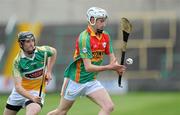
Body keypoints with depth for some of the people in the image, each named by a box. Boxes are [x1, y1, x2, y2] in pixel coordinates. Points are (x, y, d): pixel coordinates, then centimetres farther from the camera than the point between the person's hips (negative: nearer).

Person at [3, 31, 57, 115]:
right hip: (21, 91, 1)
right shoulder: (18, 61, -20)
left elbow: (53, 52, 13)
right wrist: (32, 98, -43)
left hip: (37, 91, -1)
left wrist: (48, 71, 4)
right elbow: (18, 87, -27)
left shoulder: (42, 51, -14)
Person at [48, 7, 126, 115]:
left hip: (92, 81, 6)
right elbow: (88, 67, -28)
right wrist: (109, 67, -39)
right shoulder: (84, 38, -23)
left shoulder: (105, 36, 0)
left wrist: (117, 67, -24)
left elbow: (112, 59, -1)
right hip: (75, 81, -6)